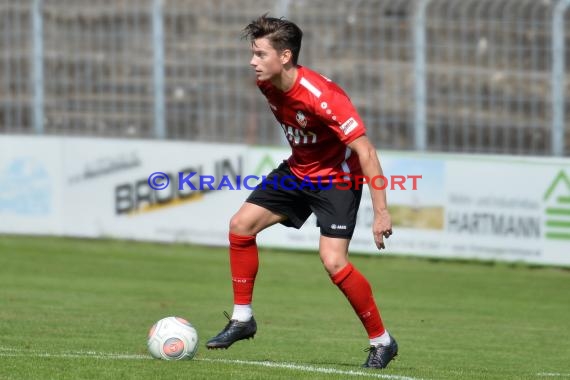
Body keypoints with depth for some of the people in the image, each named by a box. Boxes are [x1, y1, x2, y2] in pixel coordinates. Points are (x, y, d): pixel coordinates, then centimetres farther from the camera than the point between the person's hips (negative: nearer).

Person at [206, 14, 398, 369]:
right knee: (241, 224, 1)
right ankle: (243, 318, 14)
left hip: (337, 177, -8)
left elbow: (366, 151, -31)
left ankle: (382, 341, -4)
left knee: (333, 261, -20)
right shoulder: (268, 85, -8)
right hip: (298, 169, 8)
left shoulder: (322, 97, -32)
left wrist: (381, 211, -33)